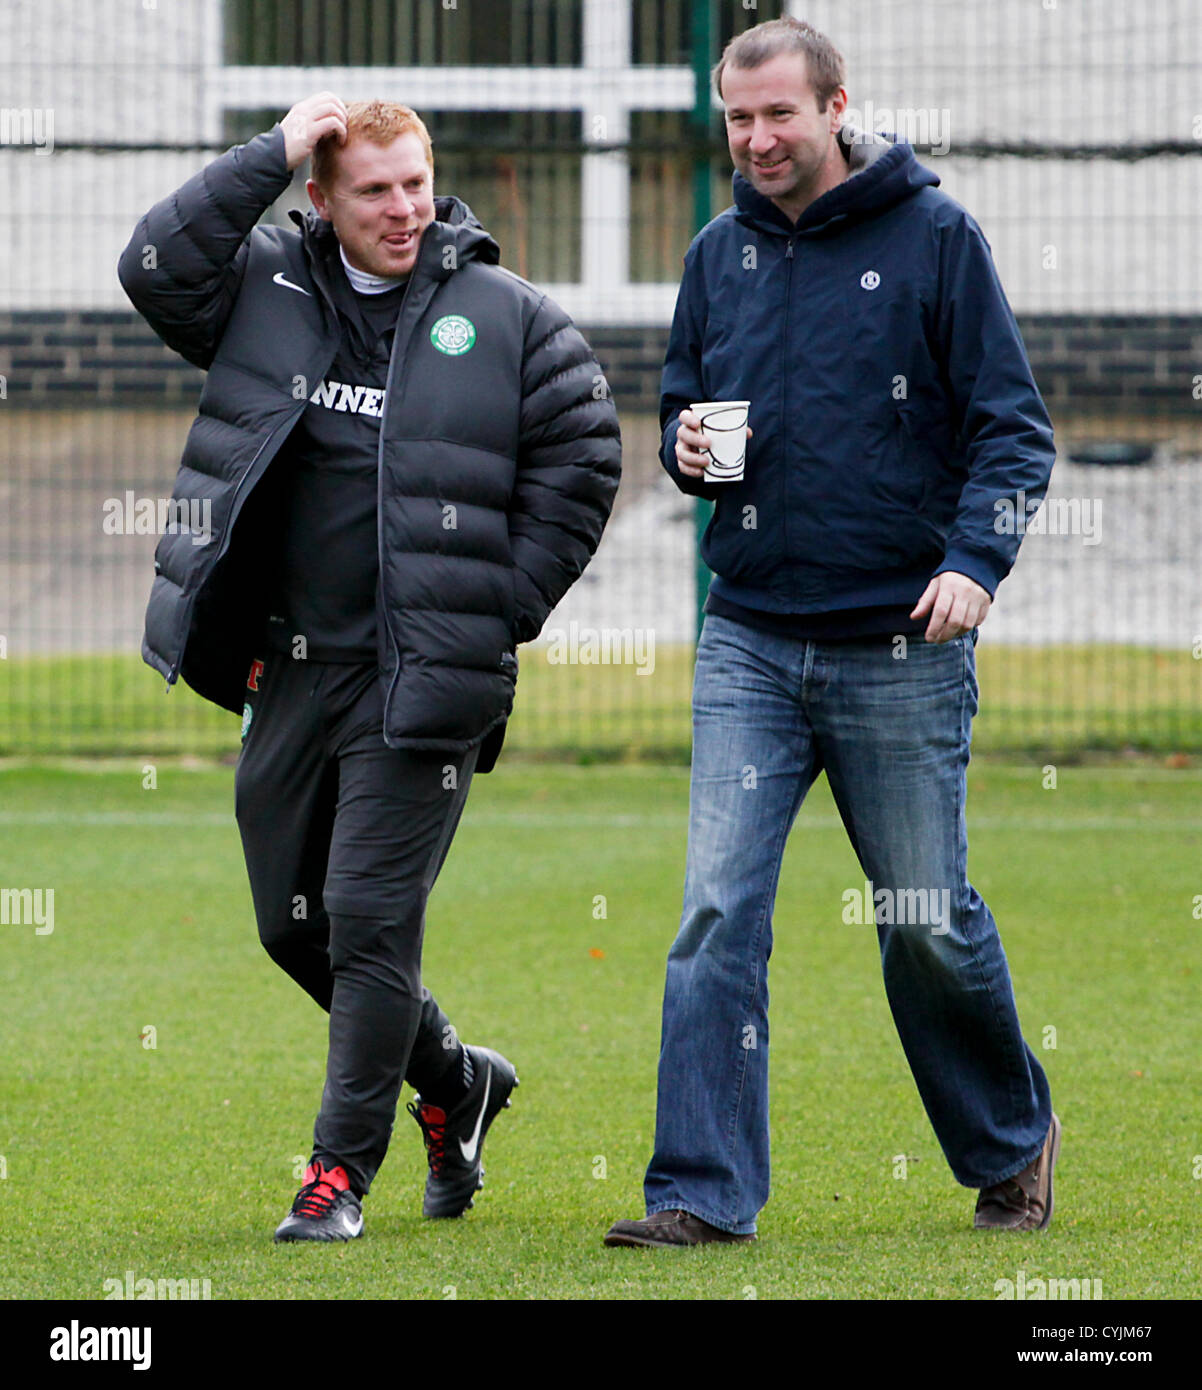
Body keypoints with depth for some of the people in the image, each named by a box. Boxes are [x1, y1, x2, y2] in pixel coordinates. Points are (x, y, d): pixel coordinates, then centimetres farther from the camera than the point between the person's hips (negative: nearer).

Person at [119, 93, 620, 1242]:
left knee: (369, 922, -8)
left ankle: (343, 1168, 3)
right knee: (291, 922, 13)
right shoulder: (267, 290, 6)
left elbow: (582, 457, 2)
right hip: (288, 670, 5)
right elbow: (156, 267, -9)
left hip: (419, 679, -5)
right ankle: (454, 1081, 33)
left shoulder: (505, 316, -1)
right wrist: (274, 153, -12)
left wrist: (501, 612, -3)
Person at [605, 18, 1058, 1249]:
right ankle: (704, 1190, -7)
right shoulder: (719, 255, 8)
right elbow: (681, 407, 20)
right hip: (749, 647, 3)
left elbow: (1012, 428, -5)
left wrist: (973, 559, -20)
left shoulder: (932, 237, -4)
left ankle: (1009, 1143, 30)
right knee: (718, 914, -8)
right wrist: (687, 447, -4)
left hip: (902, 650, -3)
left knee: (926, 923, 8)